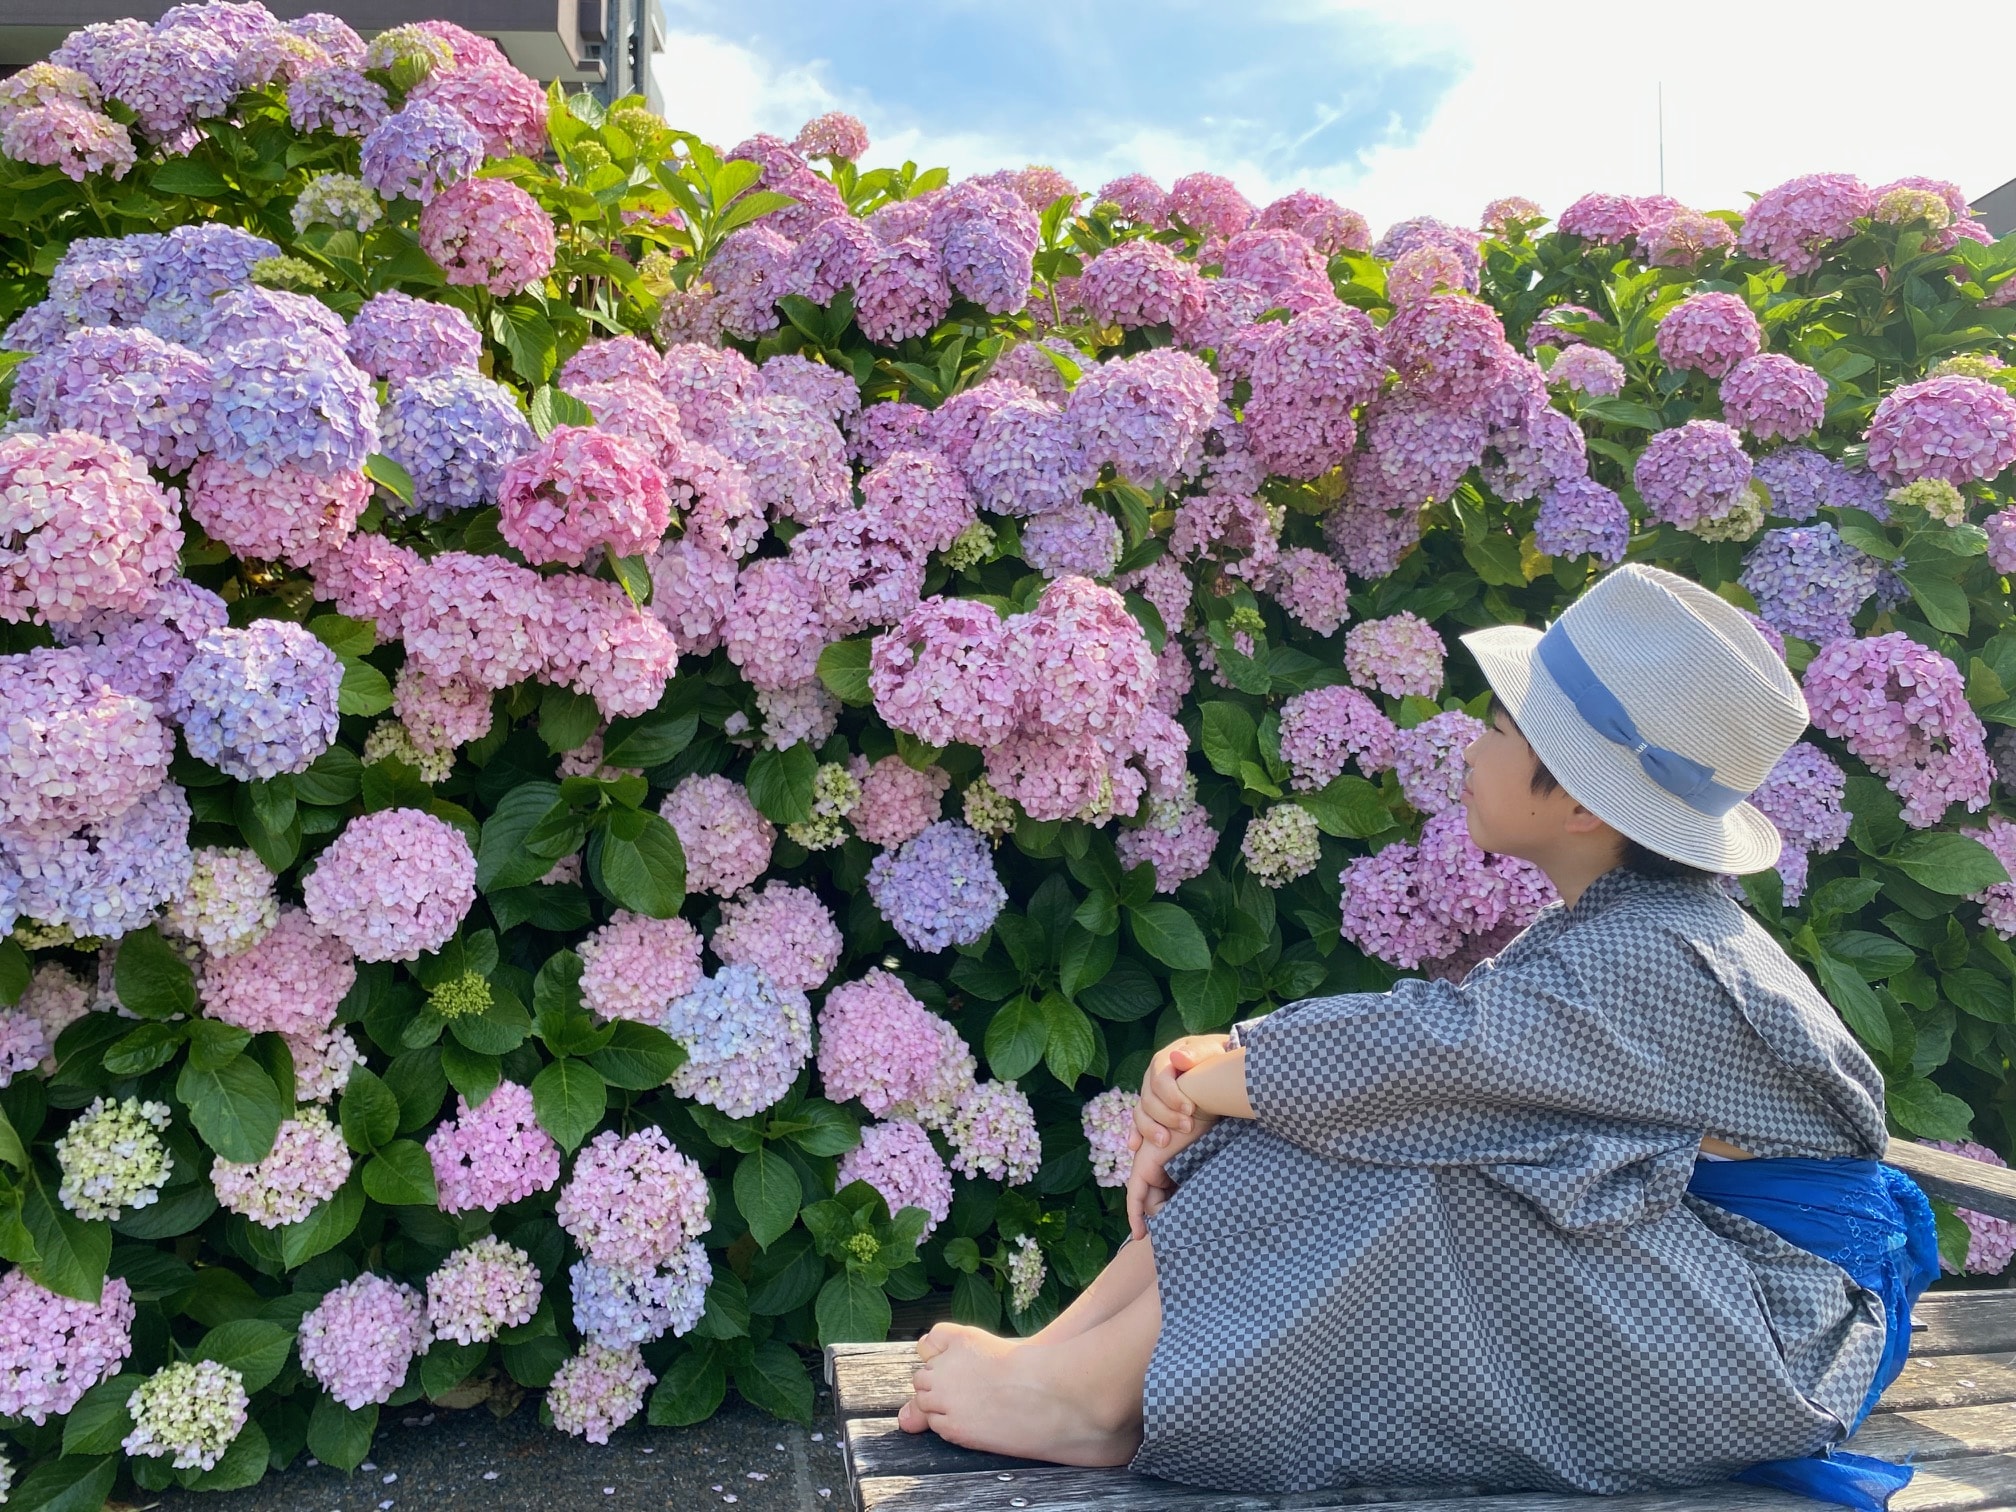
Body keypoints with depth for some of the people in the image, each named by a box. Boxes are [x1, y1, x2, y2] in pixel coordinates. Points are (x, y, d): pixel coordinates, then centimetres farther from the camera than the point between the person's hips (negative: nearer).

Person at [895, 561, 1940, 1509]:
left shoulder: (1653, 960, -26)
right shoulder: (1610, 925, 4)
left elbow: (1406, 1054, -29)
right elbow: (1407, 1032, 0)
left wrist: (1194, 1084, -14)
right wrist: (1208, 1062, -15)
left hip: (1766, 1343, -9)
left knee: (1385, 1130, -26)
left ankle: (1086, 1395, -17)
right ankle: (1061, 1346, -9)